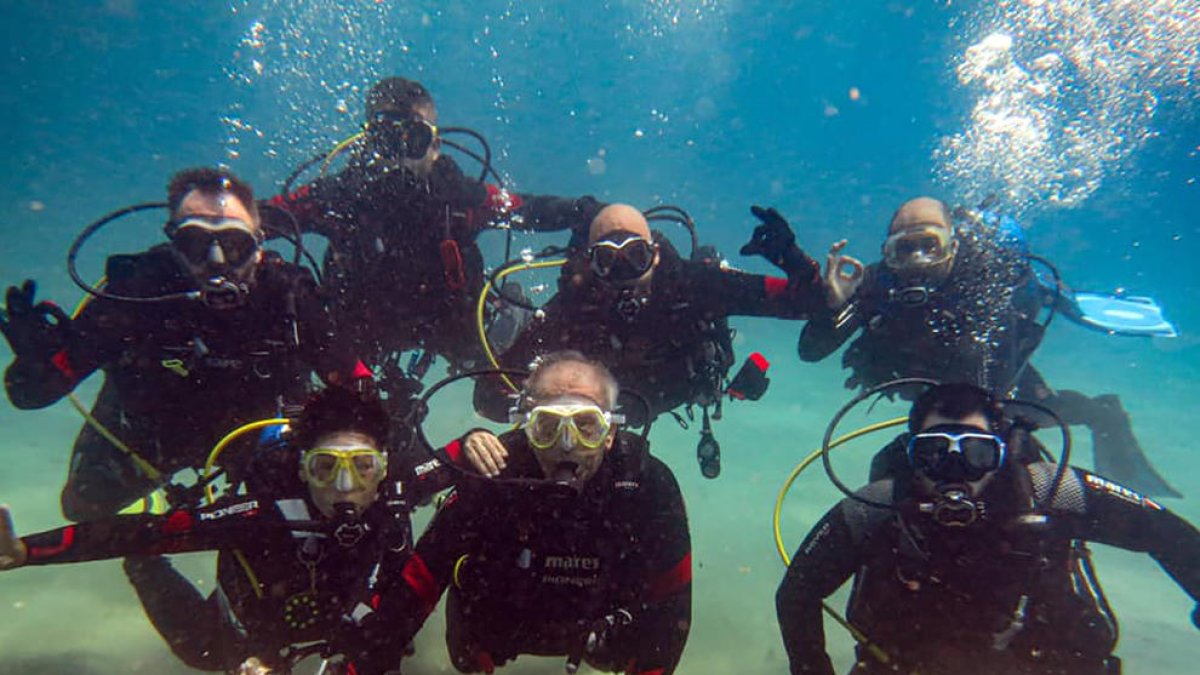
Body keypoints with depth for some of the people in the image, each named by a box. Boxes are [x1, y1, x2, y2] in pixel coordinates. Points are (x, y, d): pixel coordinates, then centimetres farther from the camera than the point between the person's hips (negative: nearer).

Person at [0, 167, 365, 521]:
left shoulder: (286, 290, -31)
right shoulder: (136, 288, -33)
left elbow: (345, 371, -24)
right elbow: (30, 393, -30)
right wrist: (37, 359, -51)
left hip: (247, 428, 1)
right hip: (147, 429, 0)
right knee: (83, 506, 13)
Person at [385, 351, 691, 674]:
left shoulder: (649, 483, -30)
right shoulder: (494, 473, -31)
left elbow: (670, 598, -18)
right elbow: (425, 571, -22)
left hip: (601, 622, 2)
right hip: (508, 621, -1)